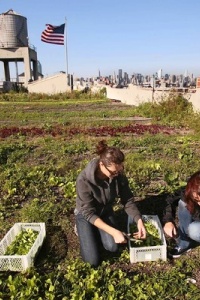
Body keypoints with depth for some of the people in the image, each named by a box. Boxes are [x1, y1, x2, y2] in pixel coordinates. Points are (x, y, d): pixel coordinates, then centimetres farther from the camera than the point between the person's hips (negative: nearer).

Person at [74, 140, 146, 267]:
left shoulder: (119, 175, -22)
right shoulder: (84, 180, -35)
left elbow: (128, 200, -11)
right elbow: (89, 213, -30)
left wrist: (139, 220, -28)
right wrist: (113, 231, -37)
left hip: (106, 212, 3)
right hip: (86, 215, -3)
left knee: (113, 247, -16)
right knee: (93, 260, -11)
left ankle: (97, 231, 16)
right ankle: (83, 229, 17)